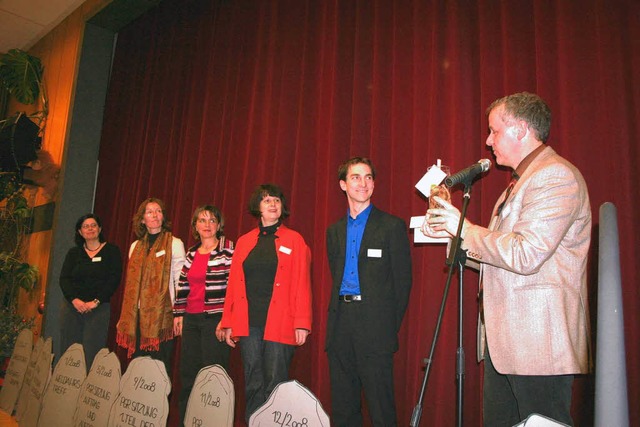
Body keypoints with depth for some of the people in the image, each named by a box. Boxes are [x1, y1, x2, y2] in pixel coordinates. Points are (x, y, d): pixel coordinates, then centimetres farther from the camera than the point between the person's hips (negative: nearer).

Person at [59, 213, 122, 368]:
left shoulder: (111, 251, 5)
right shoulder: (73, 253, 15)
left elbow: (114, 279, -4)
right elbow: (64, 279, 6)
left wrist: (96, 302, -12)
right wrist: (74, 300, -11)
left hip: (99, 308, -3)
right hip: (72, 306, 3)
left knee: (92, 353, -8)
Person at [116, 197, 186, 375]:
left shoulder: (174, 244, 0)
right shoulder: (136, 246, 16)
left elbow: (180, 282, -4)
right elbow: (131, 284, 20)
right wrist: (124, 317, 17)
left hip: (162, 315, -5)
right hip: (137, 315, 5)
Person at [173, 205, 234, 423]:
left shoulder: (228, 250, -5)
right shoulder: (191, 253, 14)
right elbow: (182, 285, 18)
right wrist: (178, 313, 13)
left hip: (215, 319, -6)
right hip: (191, 319, 6)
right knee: (187, 374, 10)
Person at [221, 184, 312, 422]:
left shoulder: (294, 240, 4)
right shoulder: (244, 242, 14)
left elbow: (302, 284, -1)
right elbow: (233, 284, 13)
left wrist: (302, 323, -8)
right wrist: (228, 322, 8)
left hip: (279, 324, -3)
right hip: (248, 323, 3)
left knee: (275, 384, 0)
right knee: (252, 384, 8)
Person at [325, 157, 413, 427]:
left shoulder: (392, 226, -1)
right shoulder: (334, 231, 15)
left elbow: (403, 281, -2)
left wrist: (391, 325, -3)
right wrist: (341, 313, 9)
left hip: (374, 329, -5)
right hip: (340, 328, 5)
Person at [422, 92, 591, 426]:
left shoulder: (556, 175, -13)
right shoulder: (519, 181, 20)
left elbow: (525, 255, -24)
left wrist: (465, 228, -11)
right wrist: (450, 232, 11)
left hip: (538, 341, -10)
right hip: (503, 340, 10)